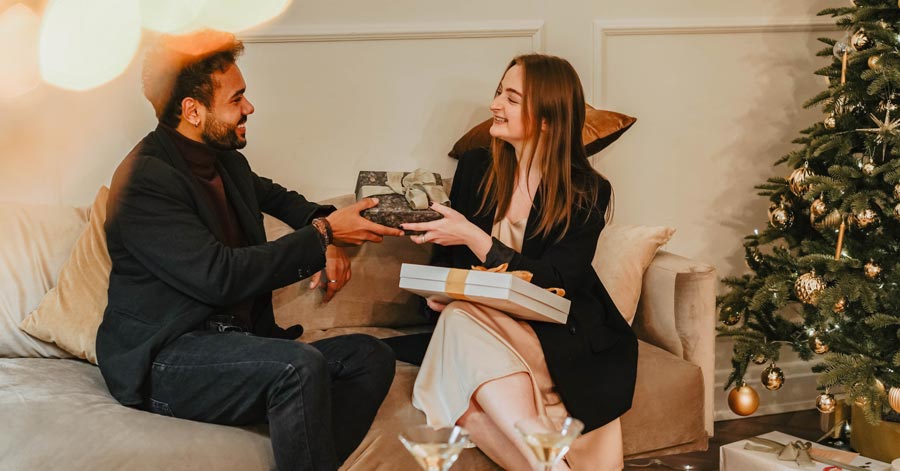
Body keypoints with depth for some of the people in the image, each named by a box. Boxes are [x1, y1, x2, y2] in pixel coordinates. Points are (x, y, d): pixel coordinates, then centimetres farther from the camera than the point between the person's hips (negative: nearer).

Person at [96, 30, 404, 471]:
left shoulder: (227, 160, 12)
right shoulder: (144, 179, -15)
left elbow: (271, 195, 35)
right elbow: (219, 277, -24)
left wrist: (324, 237, 12)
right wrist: (322, 235, -17)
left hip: (234, 342, 9)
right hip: (163, 359, -9)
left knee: (370, 357, -9)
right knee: (302, 366, -33)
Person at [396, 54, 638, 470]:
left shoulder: (587, 193, -3)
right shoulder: (475, 168, 8)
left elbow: (552, 284, -12)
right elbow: (446, 255, 16)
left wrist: (473, 237, -17)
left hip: (555, 337, -4)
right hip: (475, 319, 4)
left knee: (462, 320, -32)